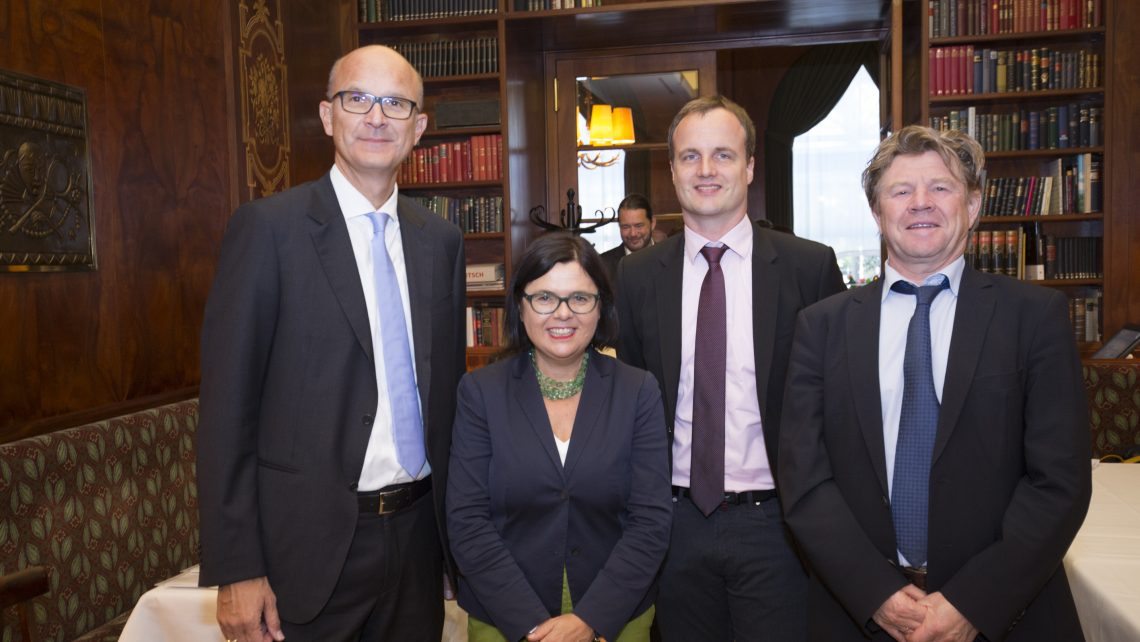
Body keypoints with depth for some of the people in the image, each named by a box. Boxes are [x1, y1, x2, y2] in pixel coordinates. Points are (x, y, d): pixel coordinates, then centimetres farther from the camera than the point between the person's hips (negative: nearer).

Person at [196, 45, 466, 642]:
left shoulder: (440, 239, 6)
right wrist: (234, 569, -11)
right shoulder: (268, 227, -8)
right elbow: (227, 405, -10)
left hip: (419, 530, 4)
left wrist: (456, 520, 9)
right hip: (311, 545, -4)